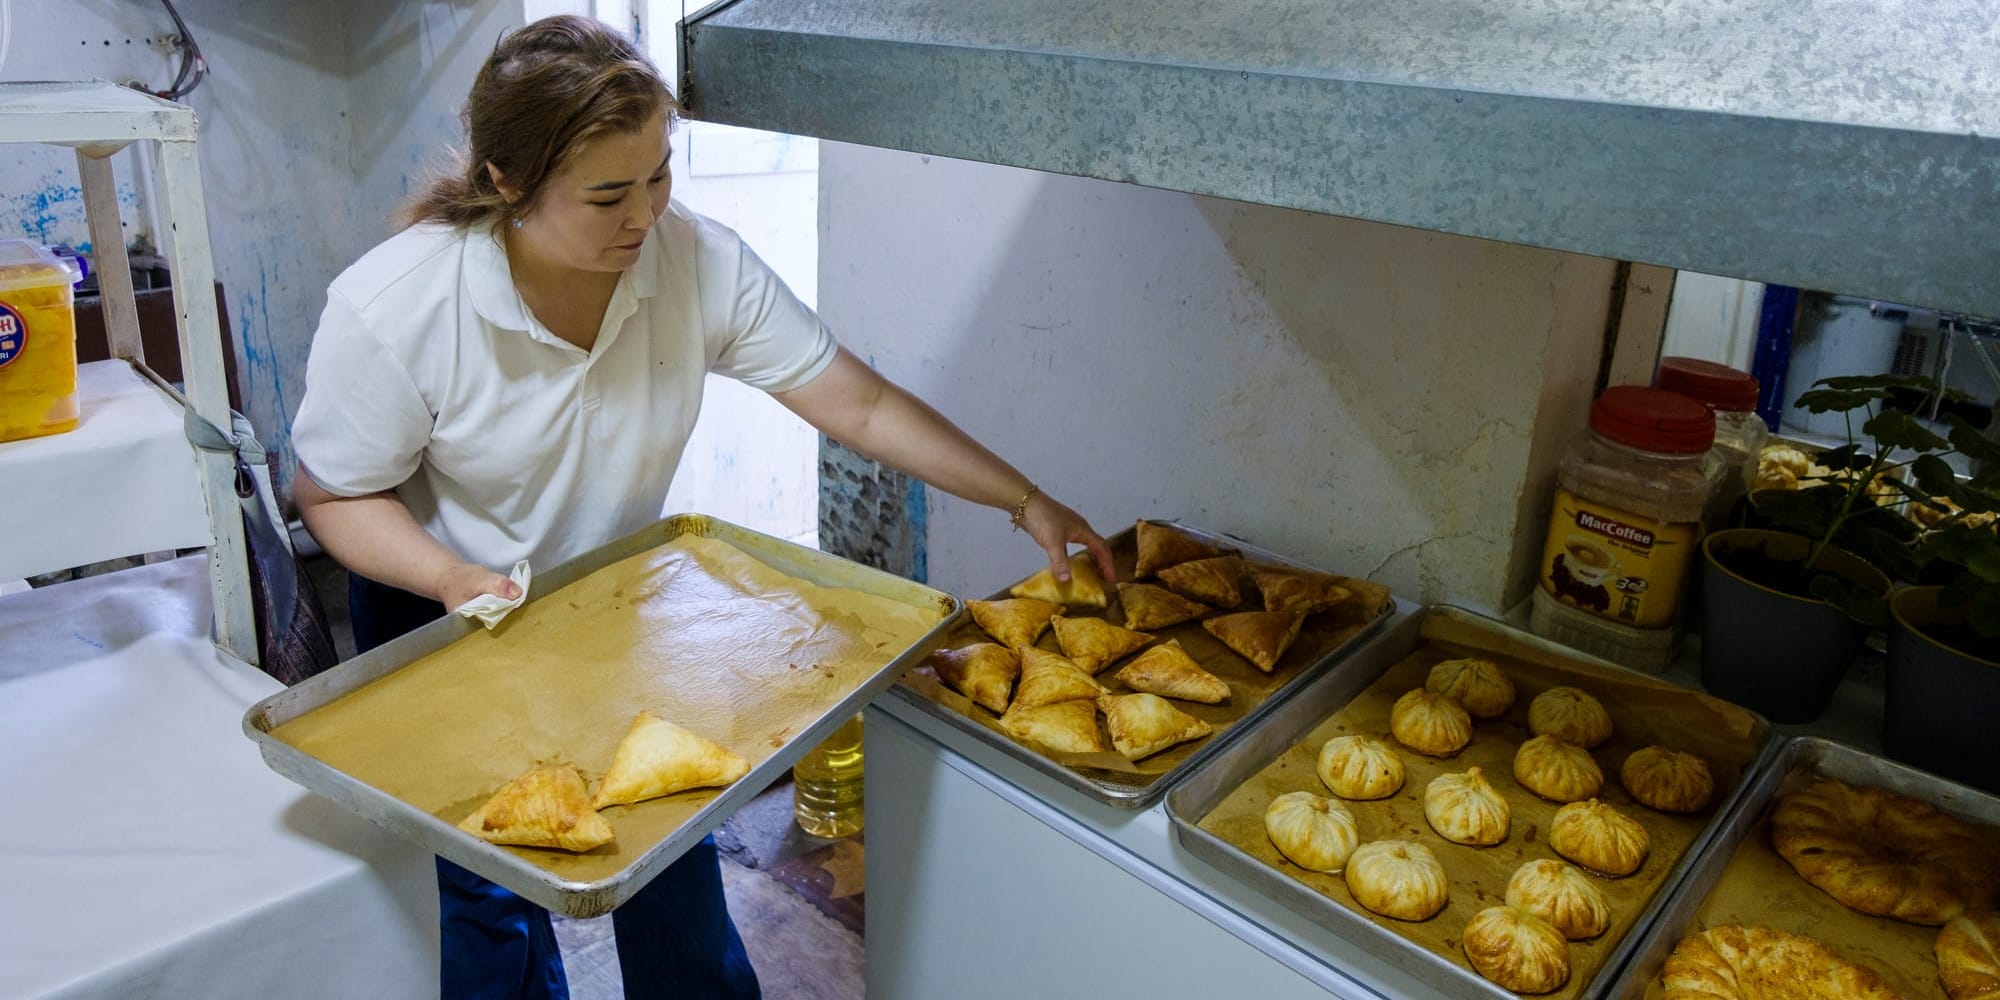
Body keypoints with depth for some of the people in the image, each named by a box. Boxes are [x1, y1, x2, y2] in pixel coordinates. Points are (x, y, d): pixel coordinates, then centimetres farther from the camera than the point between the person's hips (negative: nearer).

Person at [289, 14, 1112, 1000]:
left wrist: (1026, 501, -21)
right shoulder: (389, 308, -28)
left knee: (672, 837, 12)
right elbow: (335, 493, -14)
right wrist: (452, 577, -32)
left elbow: (861, 404, -19)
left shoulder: (698, 262, -22)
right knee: (484, 890, 7)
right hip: (444, 607, -2)